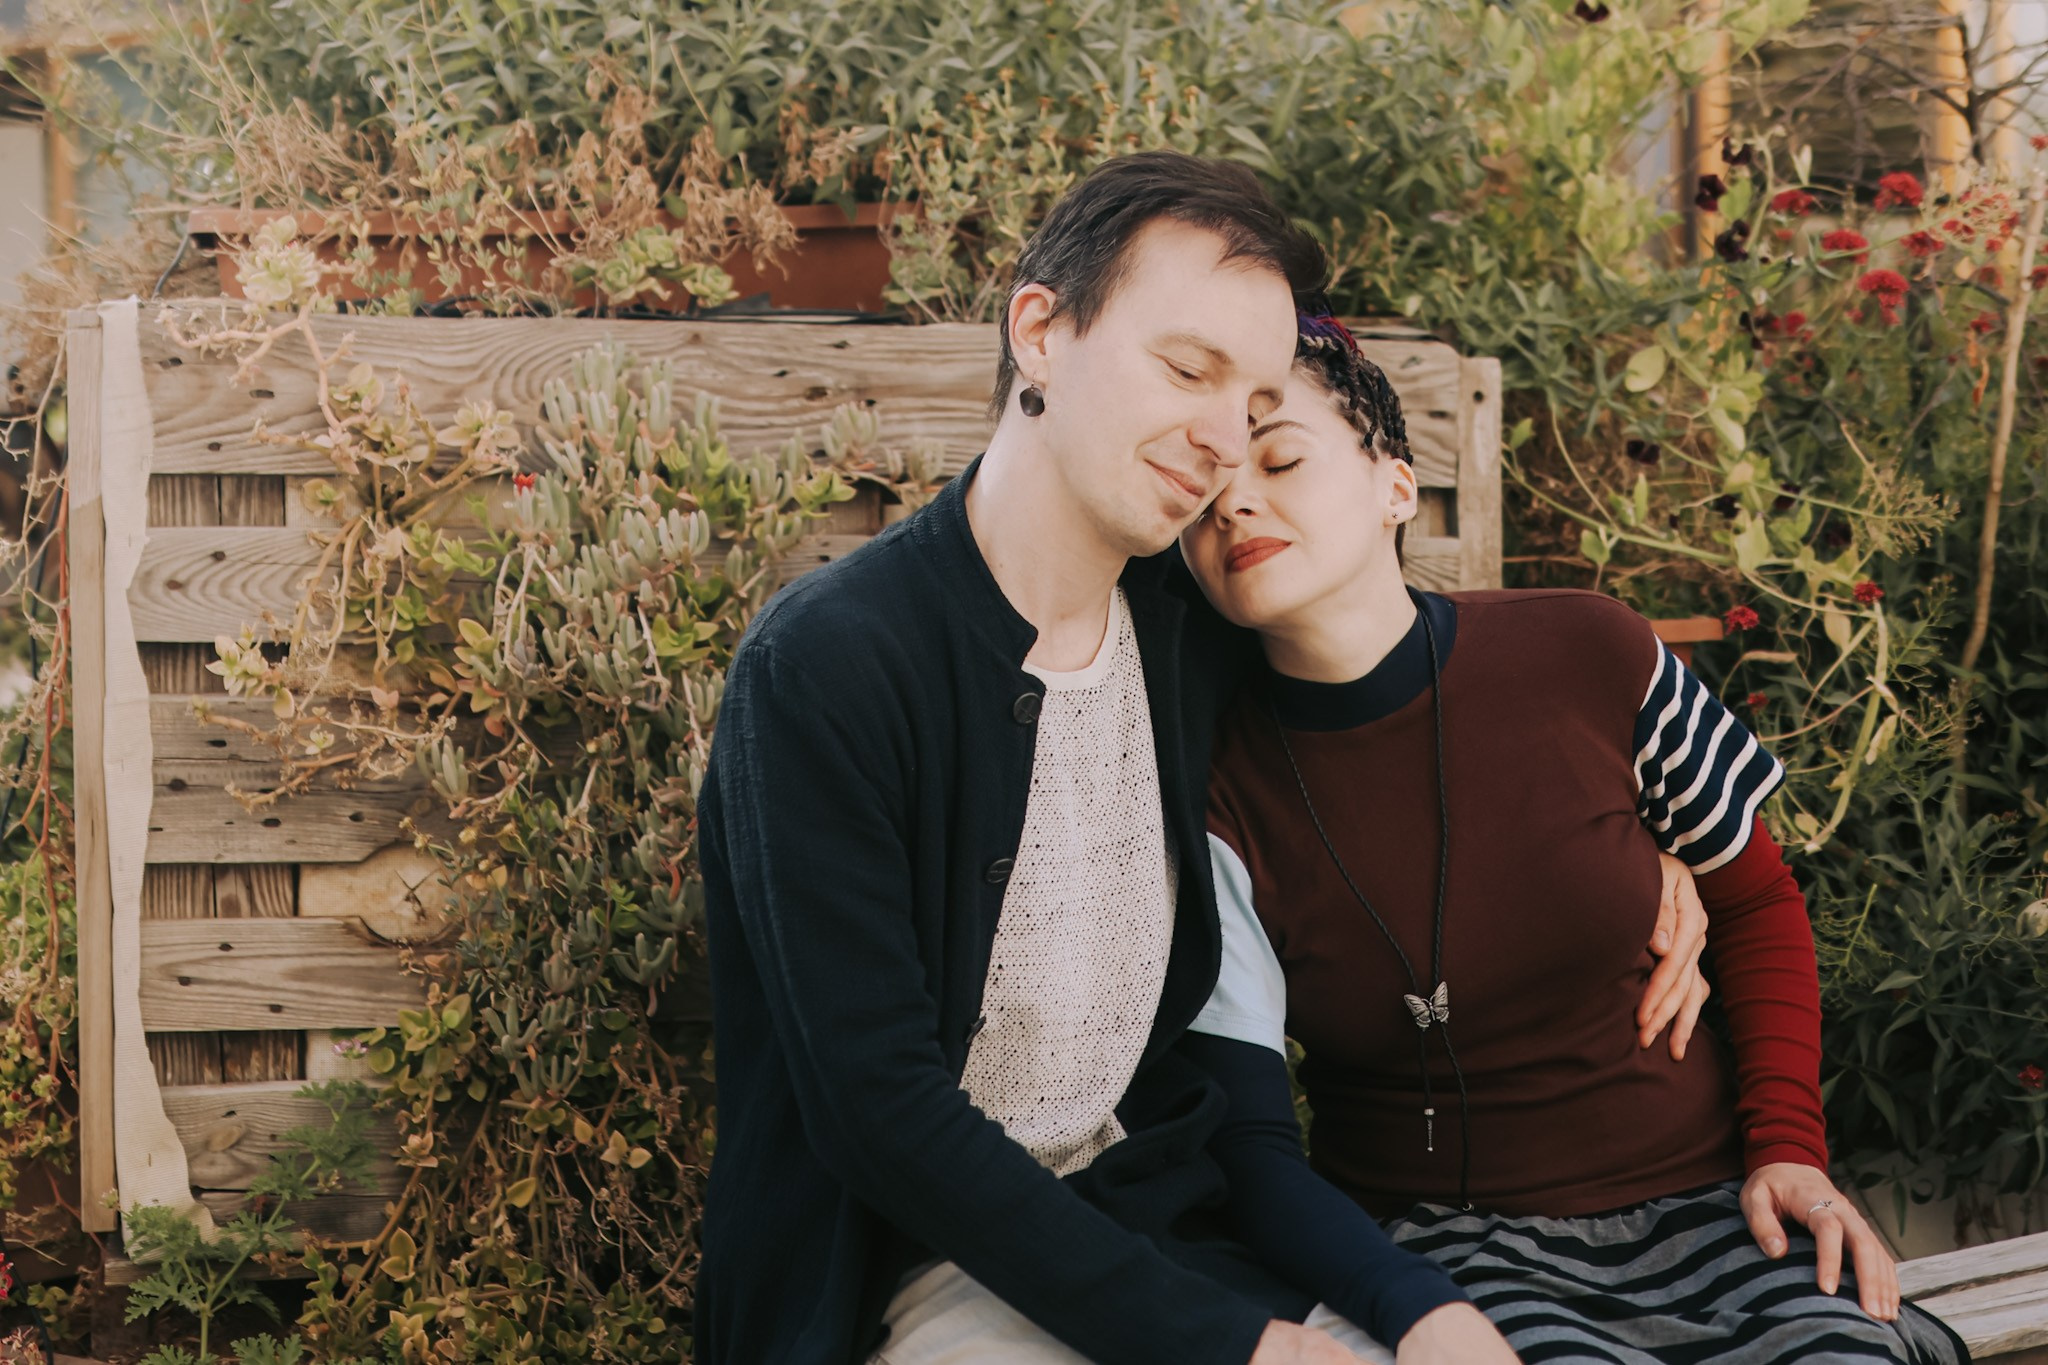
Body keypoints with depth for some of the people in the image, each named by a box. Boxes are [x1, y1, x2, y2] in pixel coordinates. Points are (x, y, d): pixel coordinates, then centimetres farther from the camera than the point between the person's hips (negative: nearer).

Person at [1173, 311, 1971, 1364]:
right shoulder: (1220, 796, -9)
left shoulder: (1587, 659, -5)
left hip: (1697, 1194, 3)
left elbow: (1757, 901, 11)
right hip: (1438, 1231, -2)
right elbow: (1251, 1149, -13)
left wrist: (1788, 1147, -1)